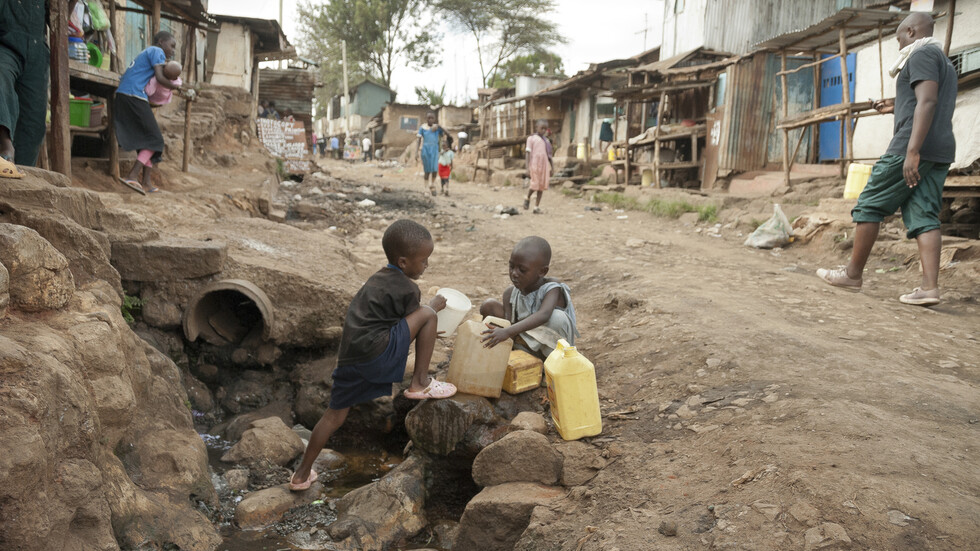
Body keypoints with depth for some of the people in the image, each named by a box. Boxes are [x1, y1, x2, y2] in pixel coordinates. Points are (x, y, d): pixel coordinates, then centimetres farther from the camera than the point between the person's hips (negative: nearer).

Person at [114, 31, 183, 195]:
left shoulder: (145, 53, 28)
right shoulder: (157, 51, 0)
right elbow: (160, 78, -12)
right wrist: (178, 88, 0)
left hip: (122, 95, 9)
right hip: (134, 96, -9)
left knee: (145, 138, 13)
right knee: (154, 139, -6)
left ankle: (146, 182, 12)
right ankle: (132, 176, -15)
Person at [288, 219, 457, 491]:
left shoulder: (377, 279, 22)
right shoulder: (407, 288, -5)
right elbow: (412, 321, 5)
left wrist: (422, 334, 35)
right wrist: (433, 305, 21)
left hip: (349, 355, 9)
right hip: (377, 354, -9)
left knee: (336, 413, 18)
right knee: (428, 314, -2)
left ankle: (302, 474, 25)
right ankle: (421, 384, 4)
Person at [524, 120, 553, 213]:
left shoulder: (546, 140, 15)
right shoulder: (531, 138, 1)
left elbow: (549, 155, 18)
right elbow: (529, 153, -3)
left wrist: (551, 167, 14)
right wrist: (528, 167, -9)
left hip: (544, 165, 4)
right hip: (535, 164, -4)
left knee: (542, 186, 2)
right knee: (535, 185, -8)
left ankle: (537, 207, 8)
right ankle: (527, 198, 22)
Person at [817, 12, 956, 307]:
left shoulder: (921, 54, -4)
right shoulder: (945, 63, 27)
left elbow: (927, 101, -18)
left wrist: (912, 151, -26)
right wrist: (897, 108, 35)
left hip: (915, 147, -9)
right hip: (941, 152, 9)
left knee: (869, 205, -1)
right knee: (923, 217, 0)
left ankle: (853, 274, 4)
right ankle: (929, 287, -11)